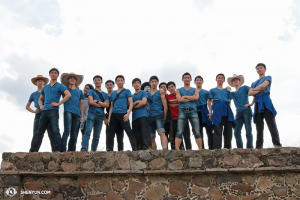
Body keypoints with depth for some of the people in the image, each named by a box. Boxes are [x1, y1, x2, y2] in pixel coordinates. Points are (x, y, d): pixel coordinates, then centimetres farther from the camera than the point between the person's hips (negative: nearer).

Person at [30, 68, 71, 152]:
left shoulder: (60, 86, 5)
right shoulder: (45, 87, 23)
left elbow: (68, 95, -10)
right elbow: (40, 99, 33)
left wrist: (58, 103, -13)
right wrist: (41, 106, 11)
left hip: (53, 111, -6)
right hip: (44, 111, 6)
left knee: (55, 131, -12)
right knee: (40, 131, 5)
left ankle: (56, 150, -13)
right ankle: (33, 150, 8)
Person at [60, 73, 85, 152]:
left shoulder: (79, 91, 25)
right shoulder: (65, 89, 20)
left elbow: (81, 104, 20)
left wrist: (82, 116, 10)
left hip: (77, 113, 3)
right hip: (68, 111, -3)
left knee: (74, 135, -2)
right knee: (67, 130, -23)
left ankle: (71, 151, 0)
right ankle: (62, 150, -28)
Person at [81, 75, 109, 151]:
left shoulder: (105, 94, 21)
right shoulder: (91, 91, 13)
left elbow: (107, 105, 5)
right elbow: (90, 102, -4)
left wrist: (97, 101, -5)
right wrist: (102, 105, 1)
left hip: (100, 115, 4)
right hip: (91, 113, -4)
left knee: (97, 136, 2)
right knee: (88, 131, -20)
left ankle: (93, 151, 6)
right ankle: (83, 149, -27)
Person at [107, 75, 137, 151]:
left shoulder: (126, 91, 8)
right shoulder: (113, 93, 22)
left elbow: (131, 103, -1)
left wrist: (128, 114, -15)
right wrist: (109, 117, 11)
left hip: (123, 114, -5)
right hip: (114, 115, 5)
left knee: (129, 132, -13)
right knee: (110, 134, 5)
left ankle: (135, 150, -15)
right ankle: (109, 151, 12)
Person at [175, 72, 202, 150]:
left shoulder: (195, 90, 21)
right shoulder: (179, 90, 19)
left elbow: (196, 97, -2)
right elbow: (179, 99, -1)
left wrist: (185, 97, 2)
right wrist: (191, 98, 2)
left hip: (193, 111, 1)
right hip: (182, 111, -1)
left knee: (197, 132, -6)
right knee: (179, 132, -11)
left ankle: (200, 149, -4)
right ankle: (176, 149, -14)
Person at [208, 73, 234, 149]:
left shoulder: (227, 90, 27)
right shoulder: (212, 90, 22)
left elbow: (229, 101, 21)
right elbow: (210, 102, 12)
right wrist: (210, 112, 0)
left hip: (226, 109, 3)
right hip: (217, 109, -3)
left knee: (228, 129, -2)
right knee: (217, 129, -12)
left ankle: (228, 147, 2)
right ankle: (217, 148, -16)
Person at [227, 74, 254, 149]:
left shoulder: (244, 88, 10)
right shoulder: (232, 93, 23)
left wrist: (252, 103, -8)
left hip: (246, 111, -5)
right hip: (238, 113, 5)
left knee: (248, 132, -10)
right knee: (237, 132, -6)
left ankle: (250, 148, -12)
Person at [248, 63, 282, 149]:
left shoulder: (268, 77, 16)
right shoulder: (254, 83, 28)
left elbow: (263, 85, -5)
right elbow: (250, 93, 9)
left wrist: (254, 89, 10)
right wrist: (260, 90, -4)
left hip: (266, 101, -4)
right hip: (257, 103, 5)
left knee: (271, 124, -13)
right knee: (259, 127, 0)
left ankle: (277, 145, -17)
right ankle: (259, 147, -2)